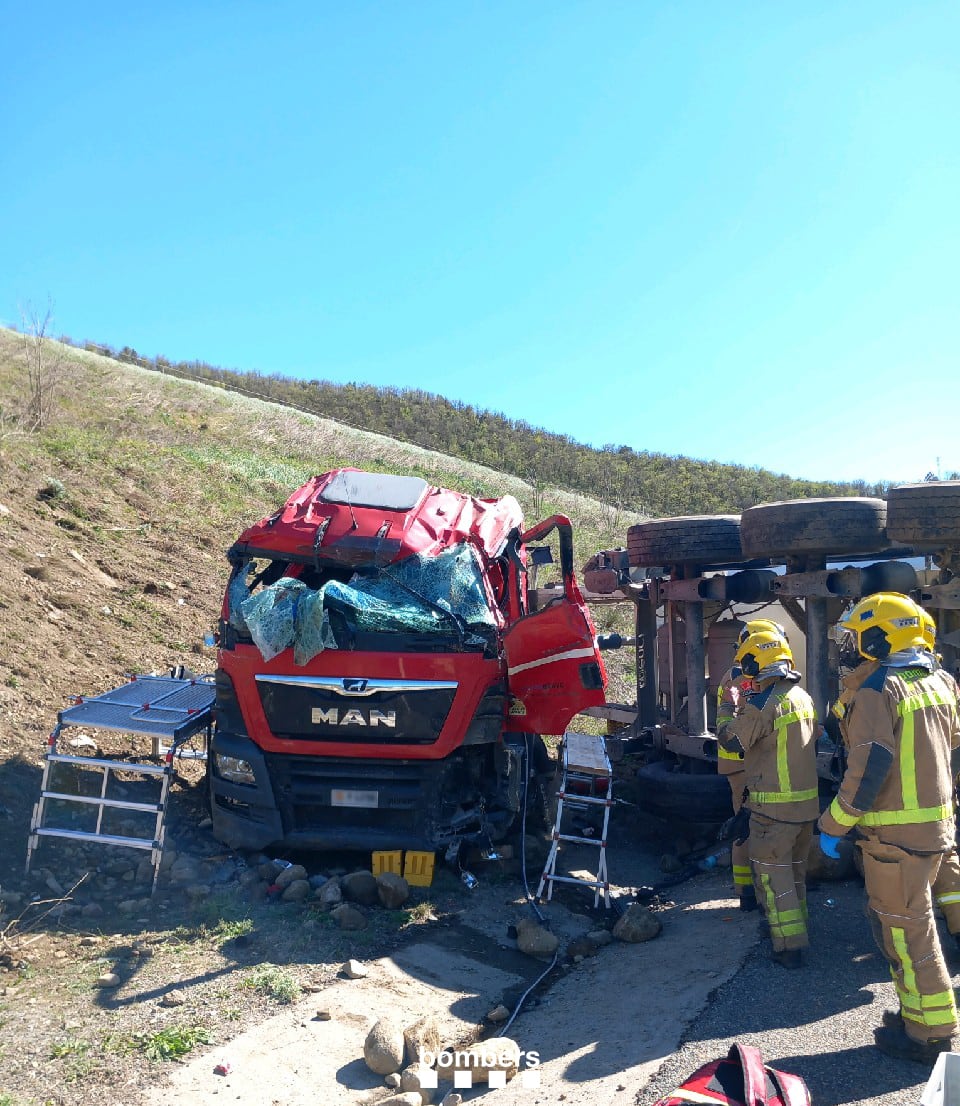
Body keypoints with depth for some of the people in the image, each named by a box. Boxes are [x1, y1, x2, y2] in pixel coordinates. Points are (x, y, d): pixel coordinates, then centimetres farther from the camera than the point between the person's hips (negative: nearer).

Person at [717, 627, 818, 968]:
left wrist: (728, 706, 1)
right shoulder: (803, 697, 7)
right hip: (807, 801, 8)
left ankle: (789, 945, 3)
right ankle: (796, 925, 37)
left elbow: (730, 740, -13)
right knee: (795, 867, 22)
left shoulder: (763, 702, -20)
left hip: (775, 805, -8)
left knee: (772, 872, 2)